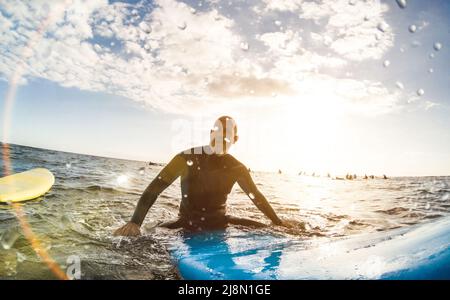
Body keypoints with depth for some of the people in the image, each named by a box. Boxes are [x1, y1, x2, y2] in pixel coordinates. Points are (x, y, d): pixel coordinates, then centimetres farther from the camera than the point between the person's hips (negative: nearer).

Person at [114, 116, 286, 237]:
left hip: (219, 224, 3)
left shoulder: (236, 168, -5)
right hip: (187, 224, -2)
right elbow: (154, 188, -17)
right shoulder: (187, 158, -14)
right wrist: (135, 222, -29)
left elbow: (257, 196, 7)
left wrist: (279, 223, 7)